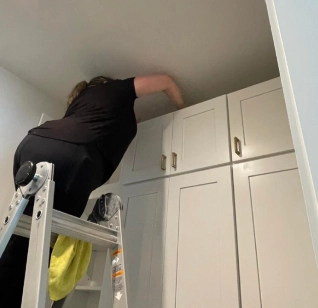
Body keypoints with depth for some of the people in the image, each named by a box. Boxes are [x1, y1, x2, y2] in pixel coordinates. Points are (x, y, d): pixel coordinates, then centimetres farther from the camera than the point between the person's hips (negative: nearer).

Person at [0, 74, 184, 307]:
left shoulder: (82, 96, 40)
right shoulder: (117, 89, 28)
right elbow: (166, 81, 36)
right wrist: (182, 110, 51)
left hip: (33, 143, 7)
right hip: (71, 154, -7)